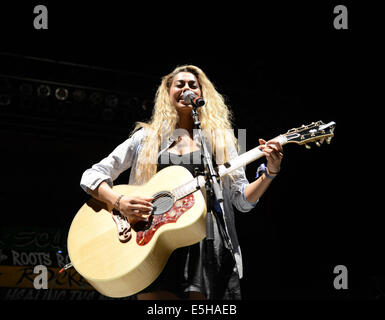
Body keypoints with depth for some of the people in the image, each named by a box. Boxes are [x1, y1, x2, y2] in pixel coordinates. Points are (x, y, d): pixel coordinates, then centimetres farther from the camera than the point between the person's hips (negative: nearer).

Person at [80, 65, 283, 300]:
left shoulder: (220, 137, 16)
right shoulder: (146, 137, 14)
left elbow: (243, 199, 12)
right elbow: (92, 176, 10)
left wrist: (270, 172, -6)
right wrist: (119, 202, -9)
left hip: (207, 239, 1)